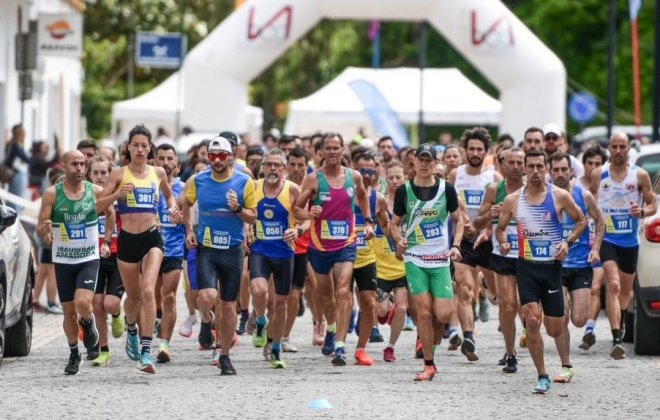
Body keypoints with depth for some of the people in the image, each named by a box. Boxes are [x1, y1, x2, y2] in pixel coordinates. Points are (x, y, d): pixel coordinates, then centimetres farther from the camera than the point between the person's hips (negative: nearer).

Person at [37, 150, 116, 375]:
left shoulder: (96, 192, -4)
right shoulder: (52, 194, -6)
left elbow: (110, 214, 16)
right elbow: (40, 230, -6)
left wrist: (107, 241, 13)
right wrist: (45, 230, -29)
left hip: (89, 258, -1)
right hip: (63, 261, 1)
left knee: (82, 303, -22)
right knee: (69, 310, 6)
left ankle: (88, 323, 14)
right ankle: (74, 354, 26)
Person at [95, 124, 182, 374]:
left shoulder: (158, 173, 6)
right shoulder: (119, 175, 0)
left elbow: (169, 194, 27)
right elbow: (99, 207, -2)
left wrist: (173, 208, 6)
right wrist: (117, 194, -19)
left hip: (152, 238, 0)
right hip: (127, 239, 0)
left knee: (148, 290, -20)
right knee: (133, 296, 13)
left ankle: (146, 351, -25)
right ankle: (132, 331, 48)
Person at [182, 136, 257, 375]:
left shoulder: (244, 183, -3)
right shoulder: (198, 181, 1)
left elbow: (252, 217, 2)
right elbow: (186, 204, 20)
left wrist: (238, 209, -17)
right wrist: (189, 230, 7)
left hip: (233, 250, 0)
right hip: (206, 248, 0)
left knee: (228, 305, 6)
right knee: (207, 296, -22)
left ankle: (225, 356, 20)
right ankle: (206, 321, 14)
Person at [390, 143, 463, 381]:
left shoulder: (446, 189, 2)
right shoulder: (404, 191, 1)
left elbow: (458, 220, 13)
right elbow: (395, 223, 10)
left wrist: (456, 245, -2)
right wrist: (399, 240, -11)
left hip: (440, 259, 1)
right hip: (414, 258, -1)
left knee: (443, 314, -10)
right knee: (423, 312, -7)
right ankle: (429, 365, 3)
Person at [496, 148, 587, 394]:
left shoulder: (560, 196, -3)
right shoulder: (513, 200, 1)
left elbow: (581, 221, 7)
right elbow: (500, 228, 13)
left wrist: (568, 242, -9)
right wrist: (503, 242, -9)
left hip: (552, 265, 0)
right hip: (526, 266, 0)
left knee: (554, 330, 3)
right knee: (532, 322, -15)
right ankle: (542, 377, -5)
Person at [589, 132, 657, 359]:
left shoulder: (640, 175, -2)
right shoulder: (598, 174, -1)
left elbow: (653, 205, 3)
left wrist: (643, 211, -17)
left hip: (630, 240, 2)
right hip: (606, 238, -2)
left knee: (626, 290, 17)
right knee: (613, 285, -20)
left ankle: (619, 321, 49)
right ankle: (617, 339, -28)